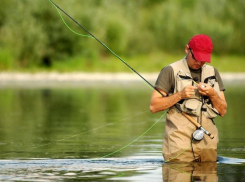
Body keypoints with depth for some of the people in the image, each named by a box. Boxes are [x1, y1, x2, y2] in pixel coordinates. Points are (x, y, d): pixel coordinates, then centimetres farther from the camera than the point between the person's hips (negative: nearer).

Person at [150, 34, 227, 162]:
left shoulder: (213, 73, 17)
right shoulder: (171, 71, 3)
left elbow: (223, 111, 14)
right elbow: (154, 106, -2)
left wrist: (212, 94, -5)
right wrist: (180, 95, -12)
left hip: (207, 141, 4)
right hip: (180, 140, -4)